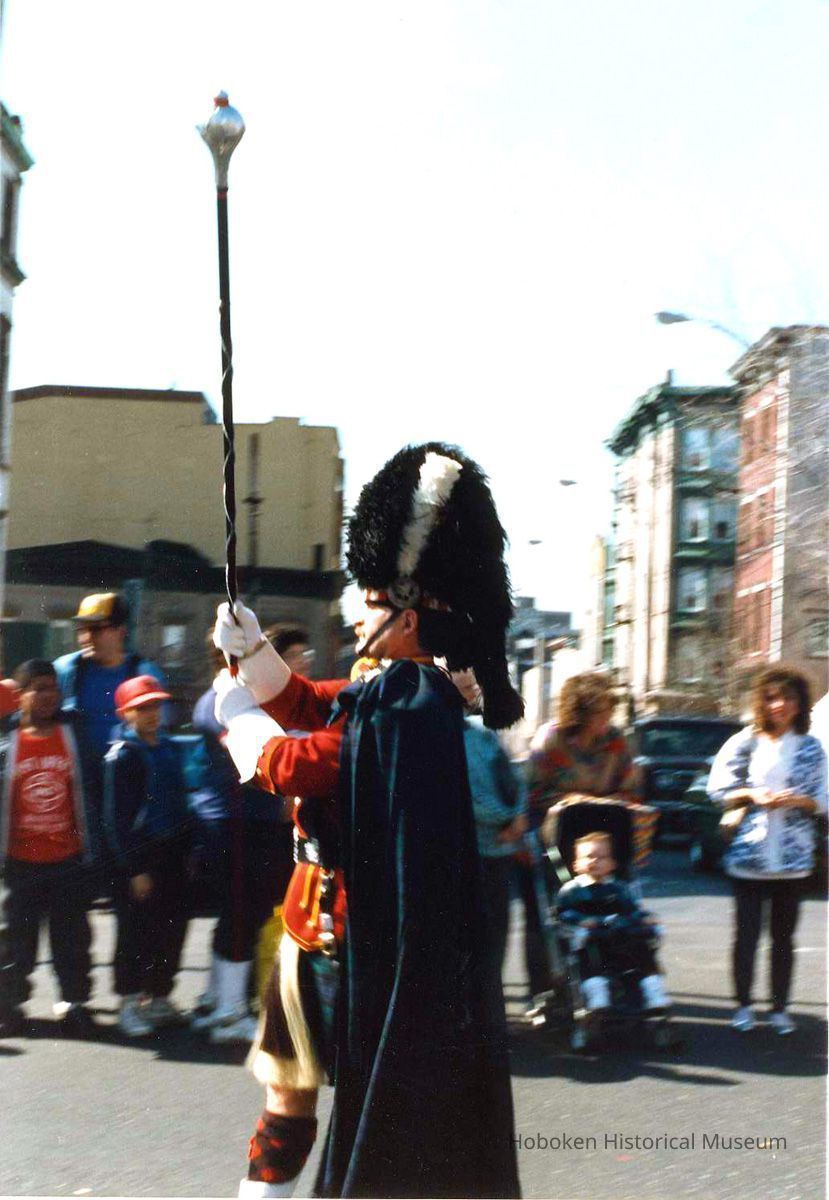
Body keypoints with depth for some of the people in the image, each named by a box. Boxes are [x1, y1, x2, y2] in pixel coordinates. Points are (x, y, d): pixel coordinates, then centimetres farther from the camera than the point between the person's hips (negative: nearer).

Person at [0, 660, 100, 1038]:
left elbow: (89, 792, 4)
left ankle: (74, 1000, 15)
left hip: (68, 860, 0)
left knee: (72, 937, 5)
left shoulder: (75, 737, 1)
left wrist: (91, 847, 1)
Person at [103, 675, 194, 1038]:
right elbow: (116, 817, -10)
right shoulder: (121, 754, -8)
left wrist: (186, 850, 13)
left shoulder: (169, 748, 12)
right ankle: (130, 1003, 9)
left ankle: (159, 997, 21)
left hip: (172, 854, 6)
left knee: (172, 928, 9)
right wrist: (134, 868, -13)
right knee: (136, 933, -1)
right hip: (140, 857, -6)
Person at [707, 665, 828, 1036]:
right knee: (746, 934, 2)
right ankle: (743, 1006, 14)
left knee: (783, 936, 7)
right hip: (748, 854, -1)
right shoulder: (744, 743, 1)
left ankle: (780, 1008, 17)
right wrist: (752, 795, -12)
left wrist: (797, 799, -14)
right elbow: (718, 790, 3)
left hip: (792, 857, 1)